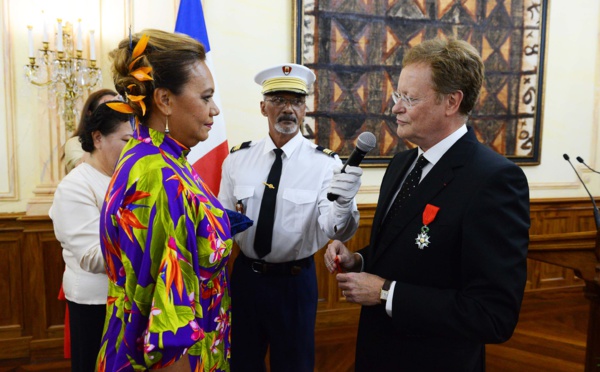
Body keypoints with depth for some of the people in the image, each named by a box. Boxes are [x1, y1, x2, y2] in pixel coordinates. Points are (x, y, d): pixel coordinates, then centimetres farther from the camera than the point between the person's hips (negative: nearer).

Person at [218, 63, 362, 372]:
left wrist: (343, 203, -46)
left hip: (295, 280, -2)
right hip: (245, 275, 3)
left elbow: (334, 229, -25)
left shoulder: (325, 162, -13)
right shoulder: (238, 158, -3)